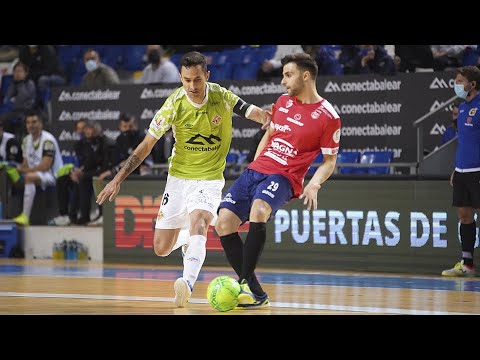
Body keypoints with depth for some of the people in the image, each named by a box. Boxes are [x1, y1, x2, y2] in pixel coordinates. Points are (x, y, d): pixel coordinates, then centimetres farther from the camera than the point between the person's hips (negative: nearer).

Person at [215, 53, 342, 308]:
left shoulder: (327, 117, -4)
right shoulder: (283, 102, 14)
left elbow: (329, 161, 1)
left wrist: (314, 184, -16)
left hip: (283, 177, -7)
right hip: (256, 170, 7)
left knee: (258, 210, -37)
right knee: (224, 222, -11)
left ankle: (245, 283, -32)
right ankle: (255, 294, -7)